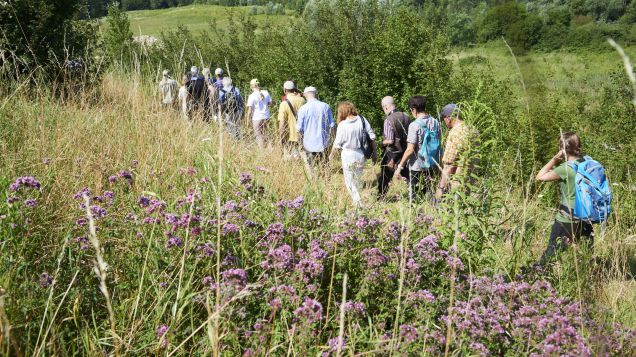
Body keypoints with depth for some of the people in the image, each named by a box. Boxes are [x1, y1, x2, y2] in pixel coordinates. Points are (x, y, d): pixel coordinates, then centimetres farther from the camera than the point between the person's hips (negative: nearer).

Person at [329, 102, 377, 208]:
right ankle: (357, 198, 32)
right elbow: (372, 137, -2)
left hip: (348, 155, -4)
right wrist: (374, 152, 9)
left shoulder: (342, 125, -14)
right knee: (358, 180, 21)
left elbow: (337, 144, -6)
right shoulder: (362, 120, -5)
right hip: (361, 155, 4)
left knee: (350, 182, 9)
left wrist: (331, 155, 12)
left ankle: (358, 204, 4)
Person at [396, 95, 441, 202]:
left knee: (414, 197, 7)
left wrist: (400, 165, -10)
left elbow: (410, 149, -19)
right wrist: (437, 165, 18)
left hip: (417, 166, -6)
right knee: (425, 194, 18)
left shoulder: (414, 125, -18)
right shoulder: (435, 122, 1)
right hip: (432, 165, 6)